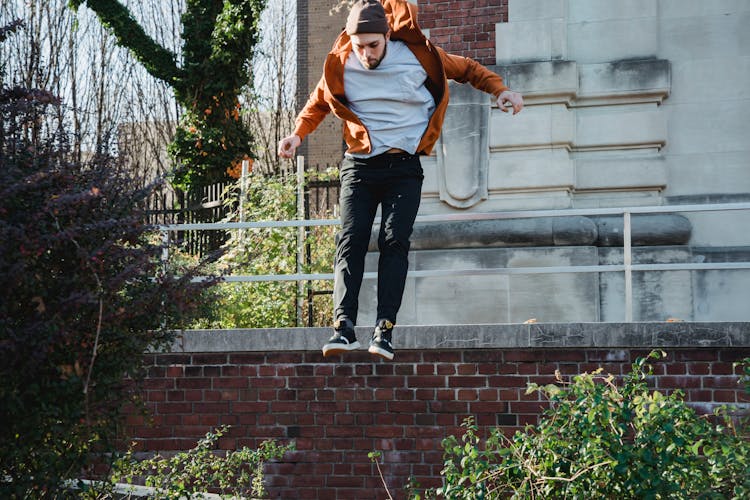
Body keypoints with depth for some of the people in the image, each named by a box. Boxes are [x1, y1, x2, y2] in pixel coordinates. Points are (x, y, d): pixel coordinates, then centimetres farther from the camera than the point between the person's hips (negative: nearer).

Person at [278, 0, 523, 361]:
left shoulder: (416, 56, -3)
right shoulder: (341, 66, 1)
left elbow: (467, 69, 11)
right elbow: (318, 102, 19)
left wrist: (500, 90, -3)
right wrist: (298, 134, 2)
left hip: (404, 168, -1)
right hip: (359, 166, 1)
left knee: (394, 241, -13)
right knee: (351, 240, -13)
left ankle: (385, 329, -18)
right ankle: (344, 327, -21)